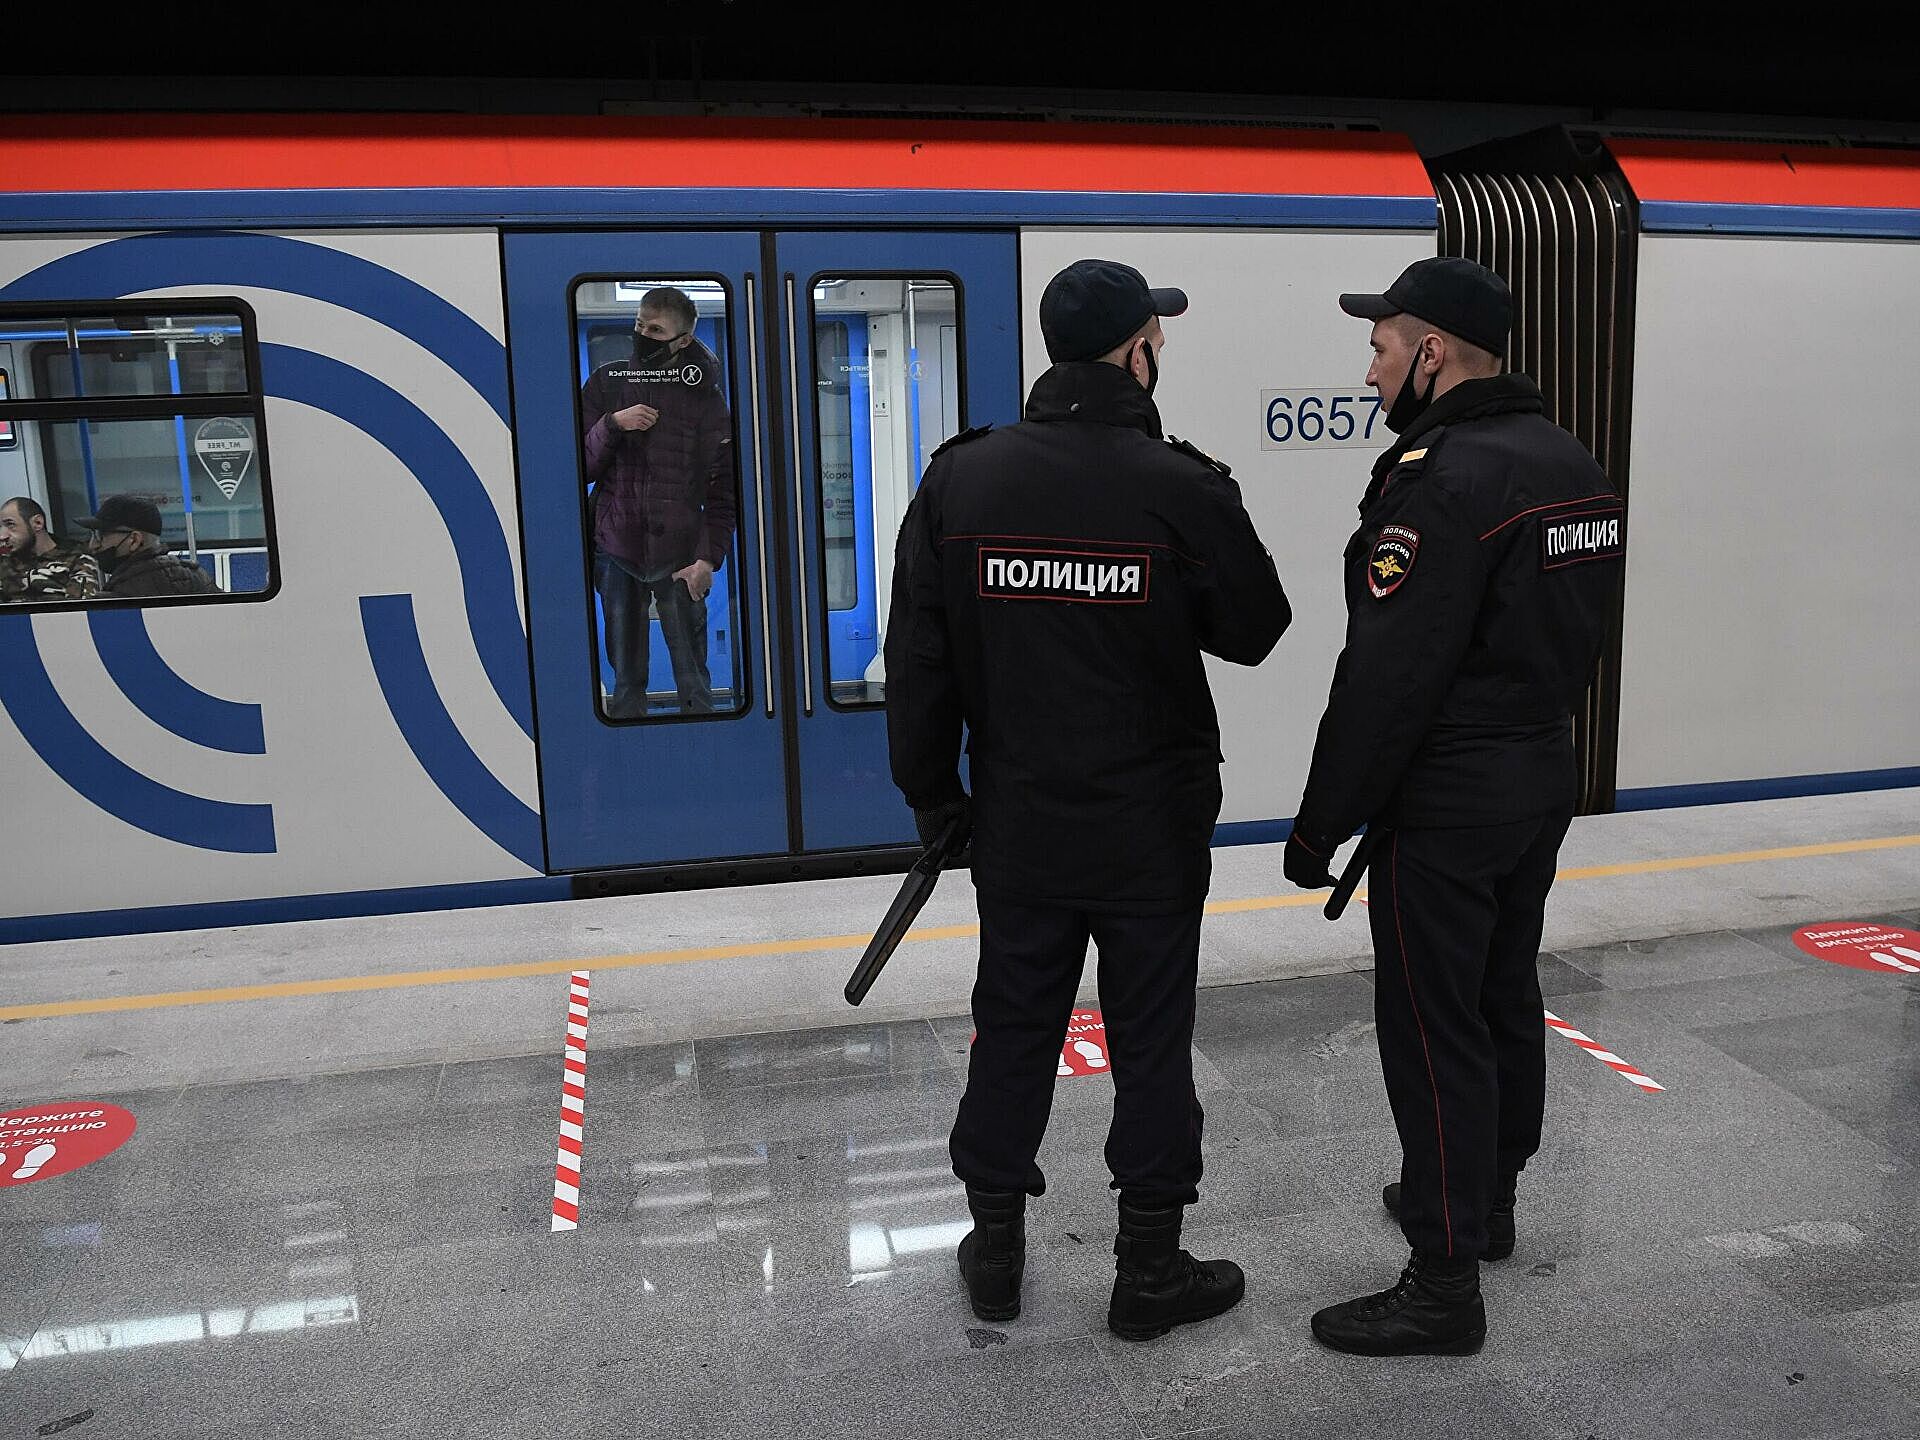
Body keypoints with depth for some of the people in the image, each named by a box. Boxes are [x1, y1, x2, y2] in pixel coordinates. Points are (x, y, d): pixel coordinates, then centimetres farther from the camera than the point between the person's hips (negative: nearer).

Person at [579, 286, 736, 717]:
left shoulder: (703, 395, 2)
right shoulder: (605, 383, 8)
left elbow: (724, 484, -1)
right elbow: (580, 468, 5)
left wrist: (710, 557, -10)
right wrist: (612, 424, -12)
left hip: (679, 555, -2)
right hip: (615, 551, 2)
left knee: (692, 681, 1)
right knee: (626, 679, 7)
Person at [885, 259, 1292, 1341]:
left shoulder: (960, 479, -4)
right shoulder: (1182, 487, -14)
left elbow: (918, 656, -1)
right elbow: (1257, 630, -1)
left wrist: (932, 794, 10)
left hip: (1018, 822, 3)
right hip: (1153, 825, -3)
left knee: (1015, 1027, 16)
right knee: (1151, 1040, 11)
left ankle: (996, 1251, 29)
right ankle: (1150, 1271, 23)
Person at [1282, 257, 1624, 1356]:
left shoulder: (1443, 479, -21)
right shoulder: (1575, 465, 10)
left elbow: (1387, 677, -23)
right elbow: (1577, 639, 16)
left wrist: (1323, 822, -16)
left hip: (1447, 804, -10)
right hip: (1547, 776, 10)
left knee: (1434, 1028, -1)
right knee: (1506, 999, 20)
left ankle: (1445, 1286, 9)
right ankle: (1488, 1203, 39)